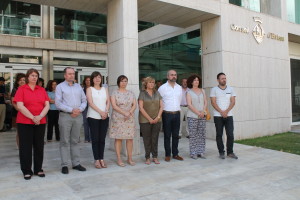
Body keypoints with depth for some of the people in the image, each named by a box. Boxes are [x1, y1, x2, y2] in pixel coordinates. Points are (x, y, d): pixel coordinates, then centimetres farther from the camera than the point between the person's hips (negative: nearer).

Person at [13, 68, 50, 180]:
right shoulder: (21, 89, -1)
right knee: (26, 146, 3)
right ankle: (26, 171, 15)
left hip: (40, 122, 3)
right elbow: (20, 106, -10)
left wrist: (40, 117, -12)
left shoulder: (42, 90, 8)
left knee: (39, 146, 8)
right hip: (24, 122, -3)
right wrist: (33, 117, -14)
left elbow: (47, 105, 3)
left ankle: (38, 169, 20)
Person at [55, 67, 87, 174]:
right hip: (65, 116, -4)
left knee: (75, 141, 9)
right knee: (65, 141, 0)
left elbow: (84, 100, 12)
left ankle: (76, 163, 15)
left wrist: (80, 109, -7)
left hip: (78, 116, 4)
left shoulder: (78, 86, 16)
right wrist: (71, 110, -14)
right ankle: (64, 165, 7)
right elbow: (58, 103, -8)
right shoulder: (60, 87, 2)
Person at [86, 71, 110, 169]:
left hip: (105, 117, 3)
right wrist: (101, 112, -16)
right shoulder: (89, 89, 4)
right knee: (95, 139, 0)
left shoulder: (105, 89, 14)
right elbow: (90, 103, -7)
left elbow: (108, 102, 8)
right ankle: (96, 160, 7)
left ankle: (101, 159, 13)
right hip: (93, 117, -3)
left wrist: (106, 112, -10)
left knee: (102, 139, 5)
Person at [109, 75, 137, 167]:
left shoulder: (131, 93, 13)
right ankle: (119, 159, 8)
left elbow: (135, 105, 6)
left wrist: (129, 113, -12)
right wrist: (124, 112, -16)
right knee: (118, 138, 0)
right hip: (118, 118, -3)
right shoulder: (114, 93, 1)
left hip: (130, 118, 3)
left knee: (130, 138, 3)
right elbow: (114, 105, -8)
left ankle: (130, 158, 14)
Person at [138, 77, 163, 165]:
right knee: (147, 139, 3)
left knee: (155, 139, 6)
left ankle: (155, 157, 16)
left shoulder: (157, 93, 11)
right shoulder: (142, 93, 0)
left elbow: (161, 106, 8)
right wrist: (149, 118, -11)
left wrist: (158, 117, -5)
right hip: (145, 120, -3)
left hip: (157, 120, 3)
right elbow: (141, 108, -7)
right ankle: (147, 158, 13)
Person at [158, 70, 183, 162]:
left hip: (177, 113, 4)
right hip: (167, 114, -4)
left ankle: (175, 154, 20)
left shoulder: (179, 87, 10)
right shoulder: (162, 88, -5)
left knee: (176, 135, 10)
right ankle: (167, 155, 13)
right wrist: (163, 110, 1)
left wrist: (177, 109, 15)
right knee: (167, 136, 3)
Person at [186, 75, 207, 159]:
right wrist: (198, 113, -13)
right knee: (193, 135, -2)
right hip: (192, 116, -4)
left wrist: (203, 111, -6)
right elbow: (189, 104, -7)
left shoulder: (202, 91, 13)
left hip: (202, 116, 4)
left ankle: (201, 152, 12)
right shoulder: (189, 92, 1)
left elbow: (205, 102, 10)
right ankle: (193, 153, 5)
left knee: (202, 135, 4)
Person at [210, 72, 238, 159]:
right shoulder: (214, 90, 2)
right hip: (218, 116, -2)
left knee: (230, 135, -1)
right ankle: (221, 152, 14)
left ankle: (230, 152, 12)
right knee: (219, 135, 4)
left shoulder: (230, 89, 10)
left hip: (229, 115, 2)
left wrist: (226, 111, -11)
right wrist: (221, 112, -13)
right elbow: (213, 103, -5)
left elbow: (233, 102, 2)